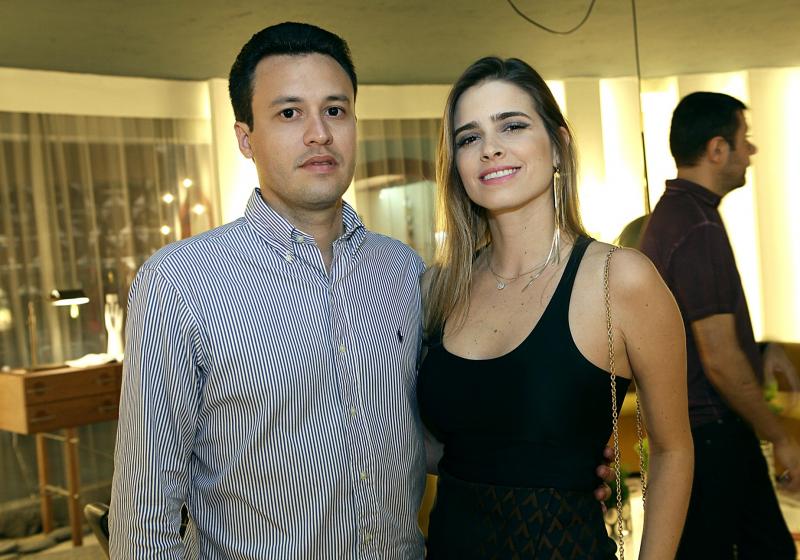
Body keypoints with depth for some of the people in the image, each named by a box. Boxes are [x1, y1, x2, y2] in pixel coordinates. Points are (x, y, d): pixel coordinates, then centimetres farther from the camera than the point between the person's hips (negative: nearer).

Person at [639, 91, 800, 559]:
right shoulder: (700, 228, -22)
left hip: (704, 423, 10)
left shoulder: (672, 211, 9)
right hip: (708, 432, -10)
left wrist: (757, 352, 12)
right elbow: (720, 361, -23)